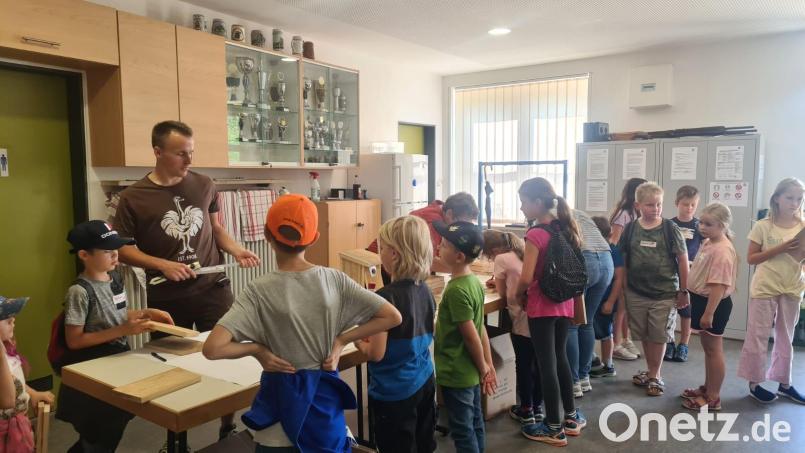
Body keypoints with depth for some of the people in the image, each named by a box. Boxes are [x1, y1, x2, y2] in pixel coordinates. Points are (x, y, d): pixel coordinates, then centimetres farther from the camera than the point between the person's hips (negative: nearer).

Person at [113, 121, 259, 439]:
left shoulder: (204, 186, 2)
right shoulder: (133, 197, -7)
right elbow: (122, 248, -4)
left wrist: (237, 250, -5)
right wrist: (163, 265, -17)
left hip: (213, 289, 2)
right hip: (166, 299, -1)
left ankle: (229, 428, 24)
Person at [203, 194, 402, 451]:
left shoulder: (260, 291, -17)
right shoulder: (334, 280, -9)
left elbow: (212, 348, -26)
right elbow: (393, 317, -6)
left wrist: (255, 348, -10)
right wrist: (342, 341, -5)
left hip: (283, 404, -2)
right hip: (326, 397, 3)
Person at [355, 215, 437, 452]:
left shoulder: (386, 297, -23)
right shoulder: (425, 290, -1)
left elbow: (376, 353, -20)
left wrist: (359, 343, -1)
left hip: (394, 392, -7)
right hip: (424, 382, 7)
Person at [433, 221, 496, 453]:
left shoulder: (456, 290, -25)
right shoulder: (474, 282, 2)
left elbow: (471, 336, -21)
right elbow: (480, 328, 5)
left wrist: (483, 369, -7)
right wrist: (488, 366, 9)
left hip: (456, 374, -8)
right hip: (471, 372, 8)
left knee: (462, 432, 5)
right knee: (475, 425, 19)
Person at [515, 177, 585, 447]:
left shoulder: (536, 235, -19)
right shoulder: (566, 228, 4)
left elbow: (526, 278, -22)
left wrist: (518, 294, -3)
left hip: (542, 307, -7)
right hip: (565, 305, 7)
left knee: (546, 365, 4)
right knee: (560, 358, 20)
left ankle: (554, 428, 15)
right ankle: (571, 418, 31)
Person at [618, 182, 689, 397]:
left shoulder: (670, 229, -7)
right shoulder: (630, 229, -1)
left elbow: (683, 260, -3)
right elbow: (621, 259, 6)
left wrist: (683, 291, -2)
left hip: (664, 293, -2)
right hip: (636, 293, 3)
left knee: (658, 337, 6)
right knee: (644, 336, 14)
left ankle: (655, 376, 21)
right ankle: (651, 372, 31)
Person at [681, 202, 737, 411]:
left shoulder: (722, 251, -23)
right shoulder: (708, 243, 8)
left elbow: (718, 285, -26)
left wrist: (708, 313, -26)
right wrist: (692, 297, 23)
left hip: (714, 304, -10)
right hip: (701, 299, 10)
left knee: (713, 349, 2)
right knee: (707, 348, 20)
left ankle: (713, 398, 14)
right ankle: (707, 388, 34)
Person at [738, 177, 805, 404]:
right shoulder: (763, 226, -8)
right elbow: (751, 258, -8)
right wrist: (779, 249, -19)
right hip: (765, 289, -4)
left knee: (785, 338, 15)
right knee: (758, 337, 3)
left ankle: (784, 383, 27)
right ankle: (754, 383, 14)